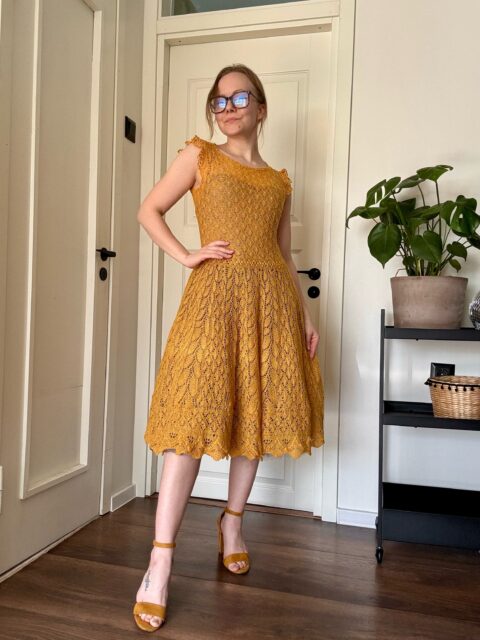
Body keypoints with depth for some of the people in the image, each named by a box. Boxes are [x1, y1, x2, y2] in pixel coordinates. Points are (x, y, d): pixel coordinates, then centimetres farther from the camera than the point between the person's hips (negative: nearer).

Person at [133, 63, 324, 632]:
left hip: (272, 301, 5)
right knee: (194, 419, -10)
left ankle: (232, 521, 28)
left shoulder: (280, 180, 19)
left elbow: (284, 255, 18)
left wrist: (305, 314, 10)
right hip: (215, 294, -4)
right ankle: (160, 564, -4)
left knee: (257, 413, 7)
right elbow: (149, 211, 8)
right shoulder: (198, 155, 11)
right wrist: (186, 256, -5)